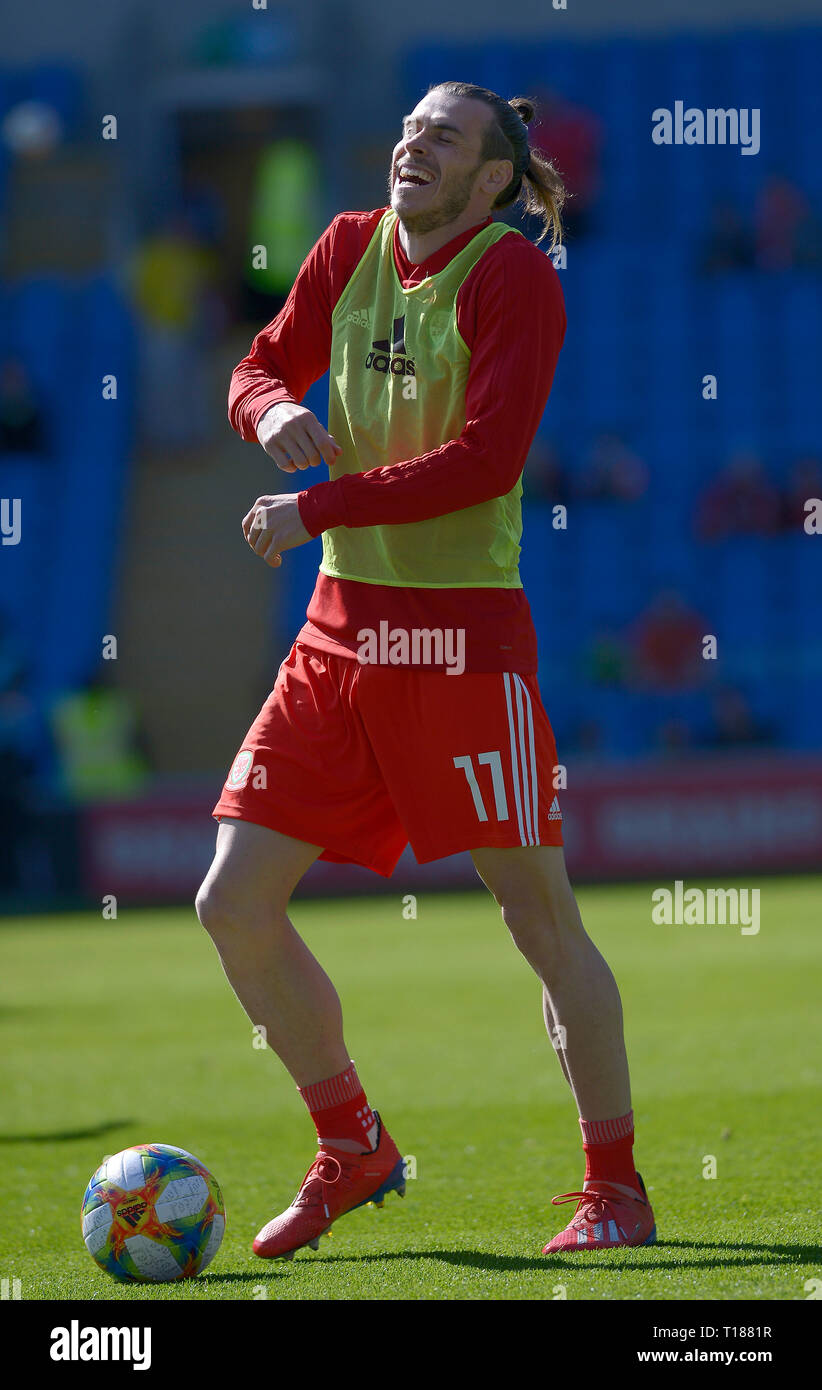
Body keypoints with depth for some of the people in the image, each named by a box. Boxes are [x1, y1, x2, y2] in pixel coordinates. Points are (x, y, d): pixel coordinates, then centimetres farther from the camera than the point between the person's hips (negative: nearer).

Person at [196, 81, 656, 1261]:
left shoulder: (514, 278, -10)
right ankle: (353, 1150, 19)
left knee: (540, 914, -2)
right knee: (234, 905, 1)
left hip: (465, 631, -6)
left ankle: (617, 1189, 11)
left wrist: (318, 509, -19)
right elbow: (260, 368, 20)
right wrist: (275, 411, -4)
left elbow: (486, 459, -20)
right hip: (342, 627, 6)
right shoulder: (351, 249, 8)